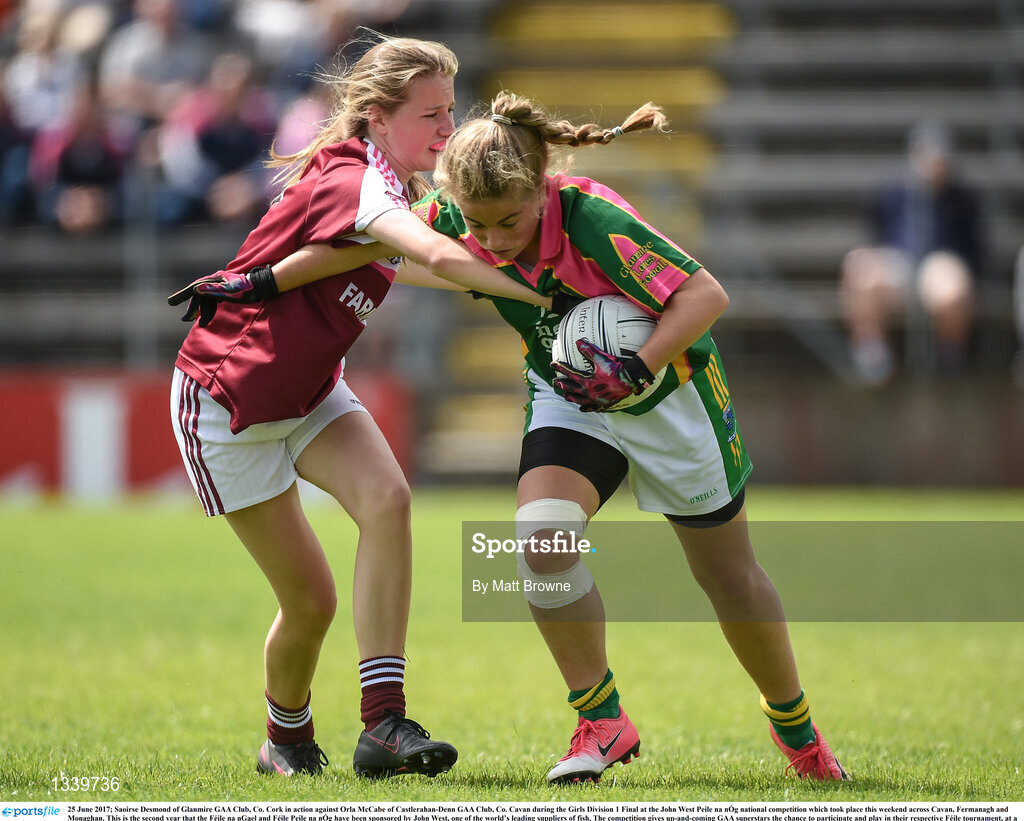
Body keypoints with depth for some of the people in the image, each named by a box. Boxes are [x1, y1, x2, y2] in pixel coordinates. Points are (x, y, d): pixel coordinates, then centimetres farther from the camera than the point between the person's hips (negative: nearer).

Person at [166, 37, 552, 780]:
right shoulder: (351, 182, -29)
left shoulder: (389, 187, 2)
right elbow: (441, 257, -41)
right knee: (311, 599, -4)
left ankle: (383, 725, -26)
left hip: (310, 395, 7)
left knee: (387, 500, -22)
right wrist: (550, 298, -42)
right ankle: (287, 739, 27)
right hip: (226, 404, -7)